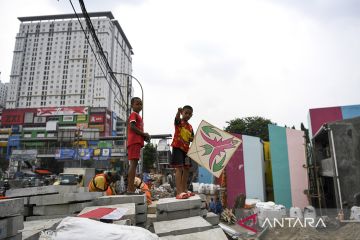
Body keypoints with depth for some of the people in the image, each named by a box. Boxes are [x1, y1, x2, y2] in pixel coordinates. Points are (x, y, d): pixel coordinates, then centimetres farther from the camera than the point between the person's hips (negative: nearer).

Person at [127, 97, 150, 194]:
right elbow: (132, 127, -16)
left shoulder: (138, 116, 27)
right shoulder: (134, 114, -1)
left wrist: (144, 136, 9)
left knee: (133, 164, 7)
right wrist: (144, 134, -10)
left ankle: (130, 188, 9)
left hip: (137, 142, 10)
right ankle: (130, 189, -19)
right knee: (133, 163, -15)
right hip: (134, 141, -10)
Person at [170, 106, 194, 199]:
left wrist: (192, 139, -4)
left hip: (186, 149, 7)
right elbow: (177, 117, -27)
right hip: (177, 147, -7)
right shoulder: (179, 122, -3)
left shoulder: (190, 127, 15)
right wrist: (178, 111, -50)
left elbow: (192, 139, 21)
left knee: (186, 169, 10)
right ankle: (179, 192, -18)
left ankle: (185, 190, 19)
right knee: (179, 168, -14)